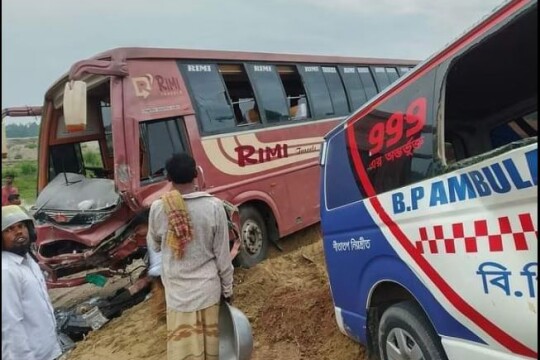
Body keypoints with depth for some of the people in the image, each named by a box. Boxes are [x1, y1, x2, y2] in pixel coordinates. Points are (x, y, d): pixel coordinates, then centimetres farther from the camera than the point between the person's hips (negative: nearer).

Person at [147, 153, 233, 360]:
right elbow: (223, 255, -8)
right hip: (207, 288, 0)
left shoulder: (158, 208, -13)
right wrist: (228, 288, 5)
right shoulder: (214, 206, -15)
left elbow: (154, 246, 6)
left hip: (177, 291, 0)